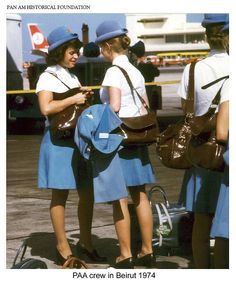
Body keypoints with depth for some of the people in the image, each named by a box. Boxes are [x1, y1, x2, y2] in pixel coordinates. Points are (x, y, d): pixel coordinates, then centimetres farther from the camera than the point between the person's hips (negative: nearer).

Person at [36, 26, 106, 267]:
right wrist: (73, 99, -15)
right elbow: (46, 108, -20)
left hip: (80, 137, 7)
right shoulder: (48, 78, -6)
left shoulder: (72, 78, 18)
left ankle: (85, 242, 19)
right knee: (60, 194, -1)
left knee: (87, 192, 7)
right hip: (59, 139, -7)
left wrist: (86, 96, 4)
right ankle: (63, 248, 6)